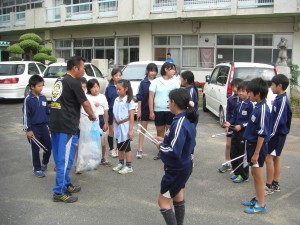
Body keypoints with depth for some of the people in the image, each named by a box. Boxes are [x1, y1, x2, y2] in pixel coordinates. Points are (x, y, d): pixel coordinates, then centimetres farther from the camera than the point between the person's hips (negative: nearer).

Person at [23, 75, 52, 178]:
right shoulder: (28, 99, -11)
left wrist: (49, 125, 13)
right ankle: (37, 169, 18)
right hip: (34, 127, -5)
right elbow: (26, 115, -10)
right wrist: (28, 129, -11)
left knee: (48, 146, 8)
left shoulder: (43, 98, 4)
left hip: (44, 126, 5)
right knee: (35, 149, 5)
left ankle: (44, 163, 33)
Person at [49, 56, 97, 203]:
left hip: (55, 124, 9)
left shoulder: (59, 81, 16)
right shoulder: (74, 82, -11)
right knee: (65, 158, -3)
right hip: (66, 126, -9)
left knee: (60, 158, 16)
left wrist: (74, 113, 30)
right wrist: (92, 115, 10)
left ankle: (66, 184, 28)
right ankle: (59, 192, 3)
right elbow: (85, 103, -7)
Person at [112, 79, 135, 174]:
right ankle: (120, 163, 30)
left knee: (126, 147, 2)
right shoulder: (116, 100, 6)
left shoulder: (129, 101, -11)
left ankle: (129, 166, 11)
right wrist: (114, 126, 10)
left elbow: (131, 116, -12)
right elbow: (114, 114, 11)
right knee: (119, 146, 16)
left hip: (125, 126, -6)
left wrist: (131, 129, -15)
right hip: (117, 126, 6)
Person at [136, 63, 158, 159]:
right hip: (145, 108, 0)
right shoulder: (143, 83, -2)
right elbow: (139, 97, -1)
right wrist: (139, 110, -5)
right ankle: (140, 150, 10)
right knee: (143, 129, 7)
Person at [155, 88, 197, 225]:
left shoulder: (179, 123, -27)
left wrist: (161, 146, -12)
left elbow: (174, 151, -30)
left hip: (177, 169, -9)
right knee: (178, 199, 25)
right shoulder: (188, 119, 1)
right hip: (184, 166, 9)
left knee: (163, 201, 4)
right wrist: (165, 140, 5)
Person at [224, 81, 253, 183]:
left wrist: (241, 126, -24)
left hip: (244, 133, -7)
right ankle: (237, 172, 30)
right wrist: (230, 123, -3)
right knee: (233, 153, 13)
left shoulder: (250, 104, -14)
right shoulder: (238, 104, 8)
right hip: (235, 132, 7)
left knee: (242, 155, 3)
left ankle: (243, 175, 17)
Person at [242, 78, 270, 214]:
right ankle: (257, 199, 33)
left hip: (258, 146, -9)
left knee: (257, 175, 3)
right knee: (254, 173, 19)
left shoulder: (263, 110, -23)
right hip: (252, 144, 9)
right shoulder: (257, 107, 5)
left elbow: (262, 134, -22)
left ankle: (261, 205, 16)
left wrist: (256, 153, -20)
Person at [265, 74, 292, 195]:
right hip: (275, 134, 10)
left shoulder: (282, 101, -20)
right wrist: (270, 133, 19)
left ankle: (269, 186, 3)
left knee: (269, 158, -5)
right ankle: (275, 184, 24)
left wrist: (271, 134, -20)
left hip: (278, 135, -10)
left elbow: (279, 120, -23)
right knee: (275, 158, 14)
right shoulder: (278, 99, 10)